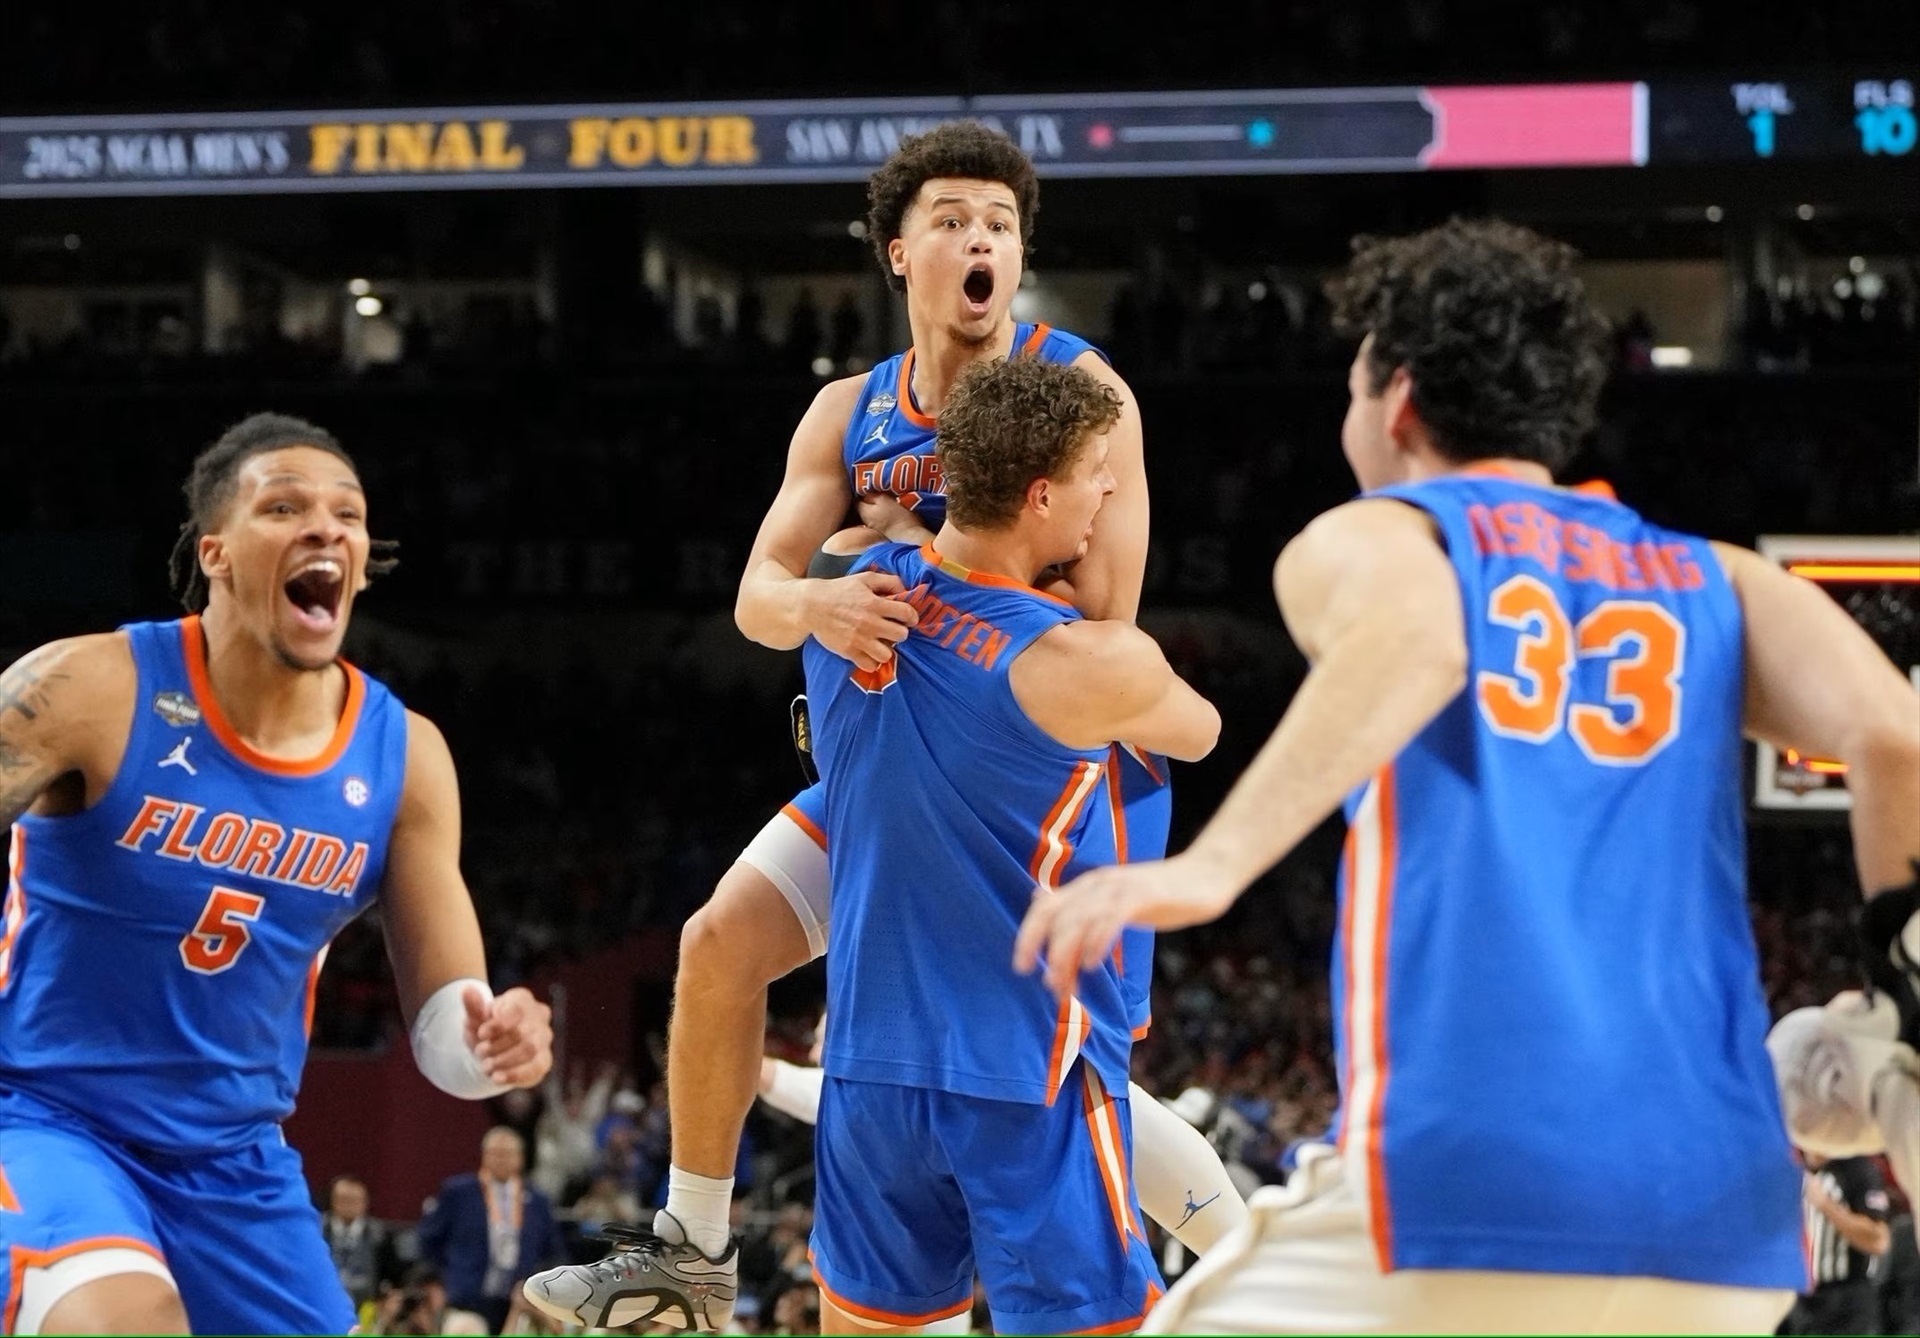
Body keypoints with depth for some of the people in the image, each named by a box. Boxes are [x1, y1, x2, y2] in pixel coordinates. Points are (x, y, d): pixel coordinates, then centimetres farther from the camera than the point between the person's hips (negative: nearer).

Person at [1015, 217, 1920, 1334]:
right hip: (1719, 1210, 4)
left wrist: (1211, 865, -25)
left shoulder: (1368, 539, 12)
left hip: (1461, 1174, -4)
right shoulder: (1714, 583, 22)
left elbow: (1412, 647, -13)